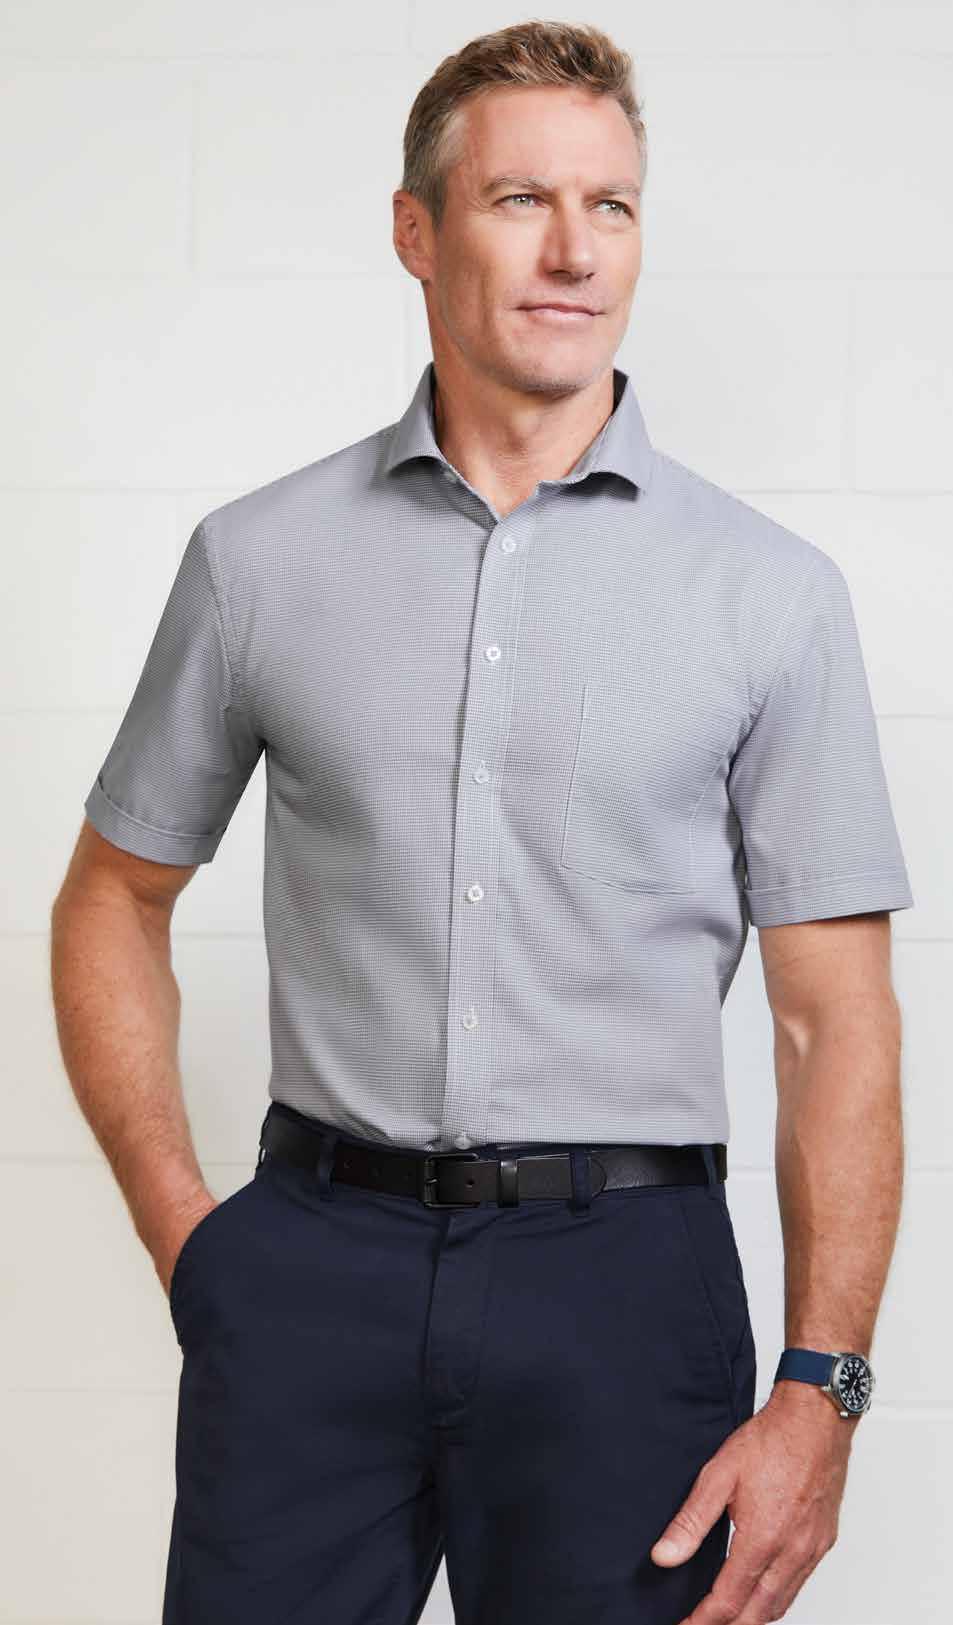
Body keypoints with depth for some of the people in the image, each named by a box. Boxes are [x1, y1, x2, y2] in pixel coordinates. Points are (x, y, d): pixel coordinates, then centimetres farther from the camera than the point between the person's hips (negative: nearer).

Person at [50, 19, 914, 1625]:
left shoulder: (773, 591, 1)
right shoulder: (257, 556, 5)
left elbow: (836, 1020, -1)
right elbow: (116, 900, 14)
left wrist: (818, 1394, -8)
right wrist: (181, 1227, 2)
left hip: (624, 1268, -1)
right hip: (312, 1262, 1)